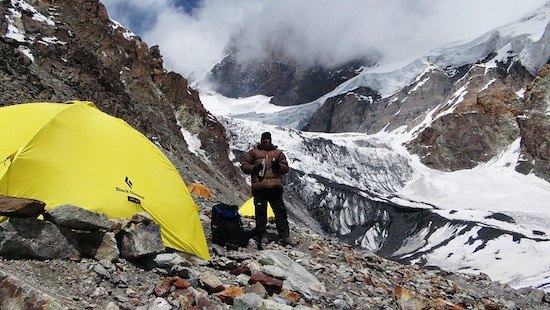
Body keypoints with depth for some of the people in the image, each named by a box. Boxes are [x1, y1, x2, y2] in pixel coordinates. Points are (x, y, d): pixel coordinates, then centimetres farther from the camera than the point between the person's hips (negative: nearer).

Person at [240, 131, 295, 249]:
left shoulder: (278, 153, 17)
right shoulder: (253, 152, 12)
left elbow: (286, 168, 15)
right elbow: (244, 165, 9)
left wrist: (278, 165, -6)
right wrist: (254, 168, -8)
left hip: (275, 186, 1)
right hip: (259, 187, -1)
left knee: (280, 210, -1)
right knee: (260, 212, 0)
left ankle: (284, 236, 2)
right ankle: (262, 236, 7)